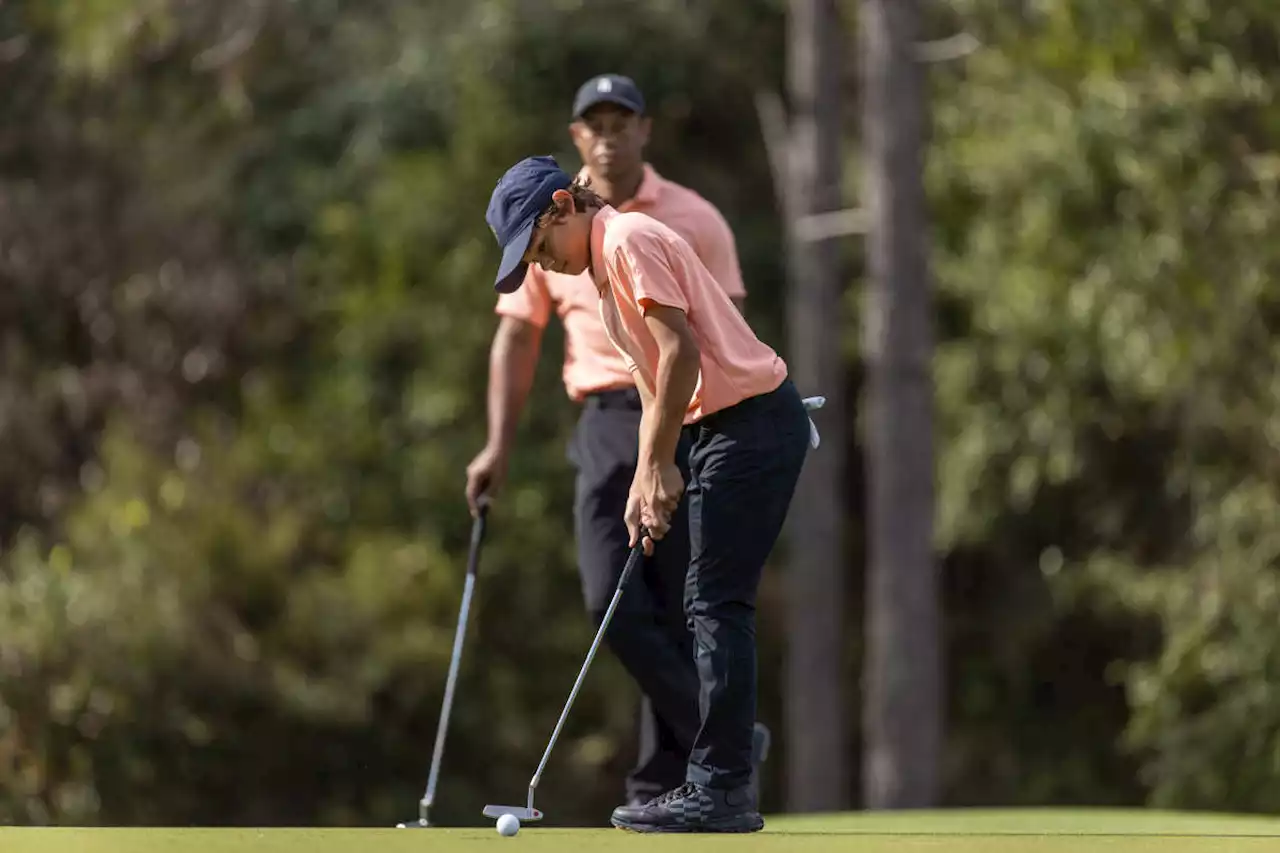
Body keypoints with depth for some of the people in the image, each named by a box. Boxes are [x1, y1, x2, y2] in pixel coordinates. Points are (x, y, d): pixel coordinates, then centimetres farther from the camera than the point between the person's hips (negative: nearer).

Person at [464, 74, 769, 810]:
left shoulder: (695, 221, 2)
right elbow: (518, 337, 11)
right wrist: (500, 446, 2)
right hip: (605, 421, 3)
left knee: (680, 611, -5)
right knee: (613, 603, -10)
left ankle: (664, 783, 4)